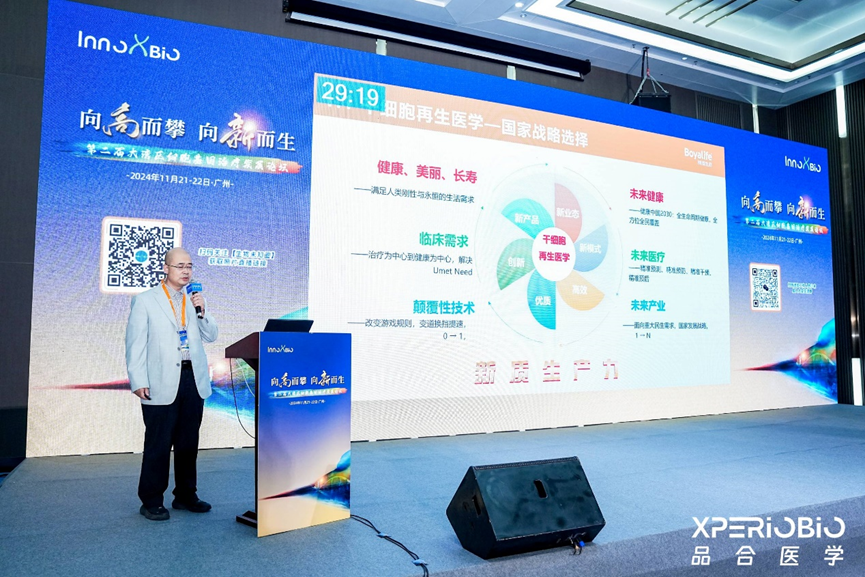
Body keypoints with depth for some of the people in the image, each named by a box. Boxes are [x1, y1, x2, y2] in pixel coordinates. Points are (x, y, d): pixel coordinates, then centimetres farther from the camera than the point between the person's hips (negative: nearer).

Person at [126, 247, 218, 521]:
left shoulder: (194, 299, 13)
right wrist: (138, 381, -10)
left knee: (188, 442, 12)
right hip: (162, 383, -4)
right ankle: (151, 501, 14)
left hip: (193, 380, 5)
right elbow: (135, 343, -3)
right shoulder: (145, 301, 0)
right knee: (158, 444, 1)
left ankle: (186, 495, 24)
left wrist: (202, 311, -6)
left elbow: (211, 336, 11)